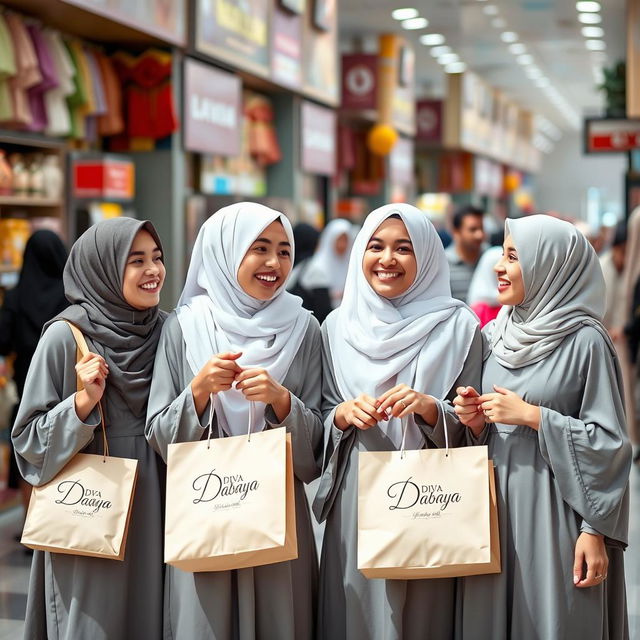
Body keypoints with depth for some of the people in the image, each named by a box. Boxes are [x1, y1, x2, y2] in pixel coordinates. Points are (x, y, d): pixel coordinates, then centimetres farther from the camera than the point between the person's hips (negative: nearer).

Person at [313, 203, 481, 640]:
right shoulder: (338, 326, 6)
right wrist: (344, 414, -10)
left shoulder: (457, 326, -2)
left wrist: (428, 408, -18)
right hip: (355, 502, 2)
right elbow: (320, 419, 11)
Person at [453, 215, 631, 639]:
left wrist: (532, 417, -15)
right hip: (493, 508, 5)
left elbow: (609, 442, -10)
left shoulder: (586, 341, -8)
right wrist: (475, 423, -3)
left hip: (553, 513, -5)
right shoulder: (493, 336, 9)